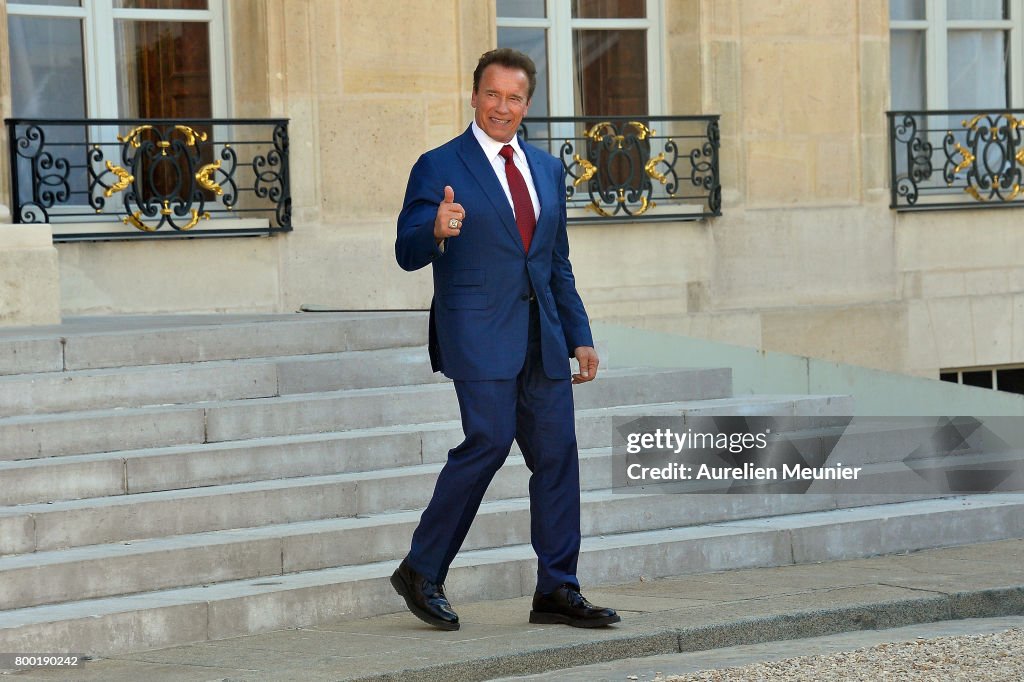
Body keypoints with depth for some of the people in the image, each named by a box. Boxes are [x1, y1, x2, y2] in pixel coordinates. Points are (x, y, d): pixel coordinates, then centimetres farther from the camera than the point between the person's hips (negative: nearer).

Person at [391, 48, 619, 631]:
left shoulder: (549, 170, 17)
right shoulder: (439, 167, 0)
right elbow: (408, 254, -7)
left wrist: (580, 336, 15)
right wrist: (436, 231, -30)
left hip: (542, 337, 6)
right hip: (479, 333, -6)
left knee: (557, 452, 2)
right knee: (489, 441, -15)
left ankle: (557, 592, 8)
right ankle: (421, 571, 0)